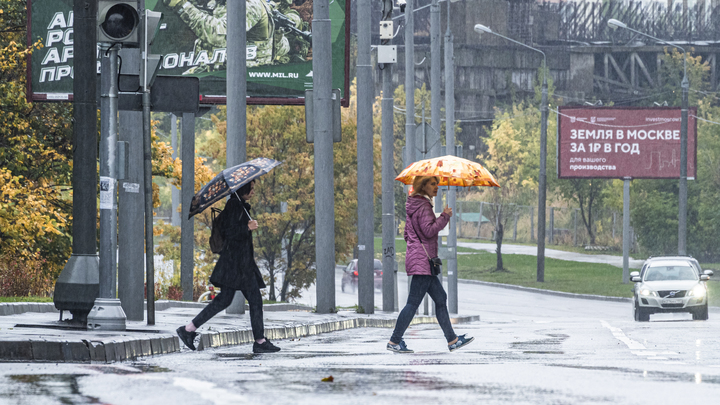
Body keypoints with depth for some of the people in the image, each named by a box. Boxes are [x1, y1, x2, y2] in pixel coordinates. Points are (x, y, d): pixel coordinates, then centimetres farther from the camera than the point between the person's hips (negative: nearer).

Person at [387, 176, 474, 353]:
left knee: (441, 298, 11)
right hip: (422, 260, -11)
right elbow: (429, 230, -21)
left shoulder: (414, 206, 17)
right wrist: (445, 216, -11)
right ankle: (394, 342, -6)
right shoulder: (423, 206, -13)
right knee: (413, 302, -8)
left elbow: (407, 234, 21)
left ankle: (452, 340, 12)